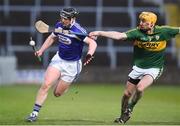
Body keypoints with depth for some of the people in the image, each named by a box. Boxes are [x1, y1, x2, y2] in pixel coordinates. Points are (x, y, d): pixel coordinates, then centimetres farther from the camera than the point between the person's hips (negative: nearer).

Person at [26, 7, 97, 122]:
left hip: (72, 64, -4)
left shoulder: (78, 31, -24)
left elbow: (92, 43, -29)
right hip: (58, 59, 4)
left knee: (57, 93, 2)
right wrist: (41, 51, 6)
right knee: (46, 85, -13)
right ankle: (35, 113, -7)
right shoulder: (59, 25, -4)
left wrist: (89, 55, -47)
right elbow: (52, 38, 14)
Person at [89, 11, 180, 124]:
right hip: (138, 67, 2)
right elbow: (119, 36, -25)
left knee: (140, 88, -25)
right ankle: (123, 116, 31)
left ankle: (129, 109, 4)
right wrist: (99, 33, -36)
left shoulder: (163, 31, -14)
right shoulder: (137, 32, -15)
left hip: (154, 69, -2)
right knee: (127, 93, 5)